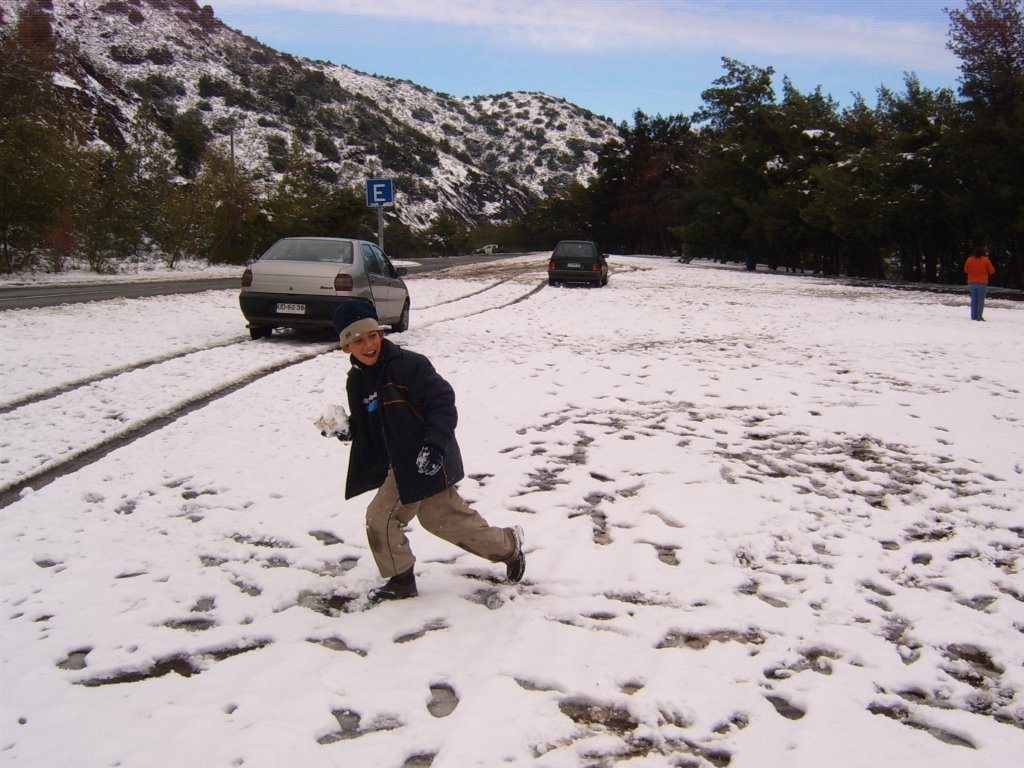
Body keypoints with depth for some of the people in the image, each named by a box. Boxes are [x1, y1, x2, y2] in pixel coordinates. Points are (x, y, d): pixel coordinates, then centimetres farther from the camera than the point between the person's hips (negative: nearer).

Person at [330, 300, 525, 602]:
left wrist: (434, 445, -29)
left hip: (429, 461, -8)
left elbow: (442, 402, -20)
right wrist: (348, 429, -4)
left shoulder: (408, 364, -18)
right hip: (401, 466, 8)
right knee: (380, 517, 9)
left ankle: (507, 545, 17)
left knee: (445, 517, -3)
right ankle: (401, 580, 25)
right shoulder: (357, 380, 7)